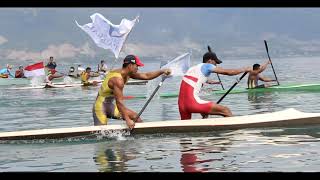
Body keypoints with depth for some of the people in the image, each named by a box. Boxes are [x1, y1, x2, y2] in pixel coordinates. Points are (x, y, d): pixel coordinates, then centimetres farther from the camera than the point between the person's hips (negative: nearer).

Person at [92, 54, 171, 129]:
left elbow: (146, 76, 11)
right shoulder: (118, 79, -26)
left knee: (135, 116, 4)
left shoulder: (127, 74, 3)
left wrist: (162, 71, 2)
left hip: (110, 105, 10)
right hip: (101, 107, -10)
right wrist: (127, 120, -27)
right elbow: (119, 102, -28)